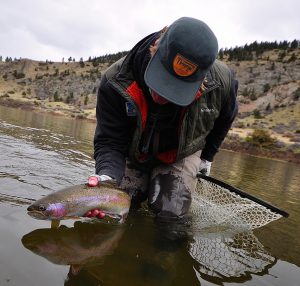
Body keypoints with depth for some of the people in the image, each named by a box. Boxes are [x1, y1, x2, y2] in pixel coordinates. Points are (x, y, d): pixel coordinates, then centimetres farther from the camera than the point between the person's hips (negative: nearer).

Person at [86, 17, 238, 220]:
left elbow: (224, 118, -2)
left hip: (182, 155, 0)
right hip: (134, 156, 1)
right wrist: (107, 175, -45)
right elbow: (109, 141, -25)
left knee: (170, 213, -13)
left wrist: (207, 156, 6)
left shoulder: (222, 81, -27)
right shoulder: (115, 83, -32)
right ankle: (146, 184, 32)